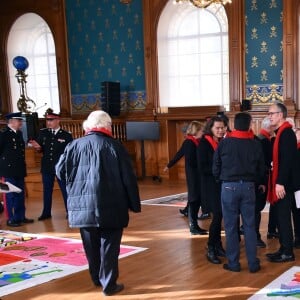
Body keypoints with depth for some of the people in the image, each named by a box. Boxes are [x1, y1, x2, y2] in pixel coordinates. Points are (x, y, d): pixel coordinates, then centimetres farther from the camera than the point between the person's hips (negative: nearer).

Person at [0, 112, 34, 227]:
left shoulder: (19, 133, 13)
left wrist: (21, 163, 14)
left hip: (19, 170, 8)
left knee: (20, 195, 13)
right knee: (10, 195, 0)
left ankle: (20, 217, 22)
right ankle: (11, 219, 7)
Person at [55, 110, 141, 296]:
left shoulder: (74, 146, 3)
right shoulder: (114, 146, -5)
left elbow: (61, 172, 9)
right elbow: (129, 178, -5)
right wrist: (134, 204, 3)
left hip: (82, 206, 4)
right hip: (110, 207, -3)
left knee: (91, 246, 17)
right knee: (109, 246, 5)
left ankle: (97, 278, 32)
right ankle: (109, 284, 8)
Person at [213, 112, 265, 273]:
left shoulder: (224, 143, -6)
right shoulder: (255, 144, -1)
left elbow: (215, 169, -2)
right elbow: (261, 170, 5)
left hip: (229, 187, -2)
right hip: (248, 187, 2)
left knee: (231, 226, 6)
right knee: (250, 226, 9)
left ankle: (233, 263, 11)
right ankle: (253, 263, 12)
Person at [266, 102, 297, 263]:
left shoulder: (286, 133, -15)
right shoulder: (281, 133, 16)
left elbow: (286, 160, -22)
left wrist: (280, 182, -24)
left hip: (283, 184, -10)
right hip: (280, 182, 10)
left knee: (284, 218, -4)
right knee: (281, 217, 13)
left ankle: (288, 253, 4)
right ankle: (284, 249, 20)